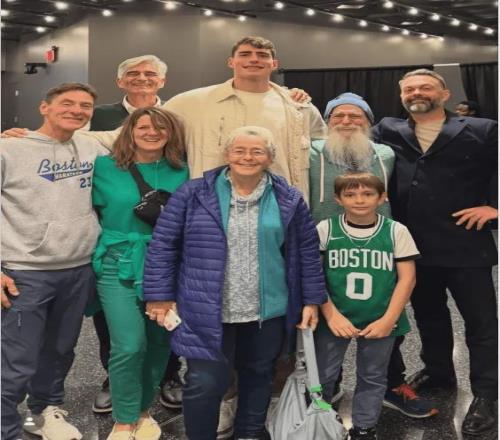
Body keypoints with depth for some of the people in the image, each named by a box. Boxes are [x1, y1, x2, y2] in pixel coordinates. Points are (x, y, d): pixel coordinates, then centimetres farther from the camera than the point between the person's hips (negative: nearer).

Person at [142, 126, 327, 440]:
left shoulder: (289, 201, 2)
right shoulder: (195, 194, -4)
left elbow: (308, 252, 8)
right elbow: (163, 246, -2)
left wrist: (311, 300, 6)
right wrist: (161, 297, -5)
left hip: (268, 312, 3)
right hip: (208, 313, -2)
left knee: (259, 378, 17)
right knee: (205, 384, -5)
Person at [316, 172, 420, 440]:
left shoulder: (396, 231, -4)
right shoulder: (325, 228, -5)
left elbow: (407, 278, -3)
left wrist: (388, 319, -10)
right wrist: (331, 315, -13)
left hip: (380, 321, 1)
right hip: (334, 319, -1)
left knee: (373, 377, 15)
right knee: (321, 376, 7)